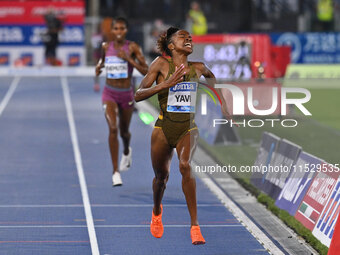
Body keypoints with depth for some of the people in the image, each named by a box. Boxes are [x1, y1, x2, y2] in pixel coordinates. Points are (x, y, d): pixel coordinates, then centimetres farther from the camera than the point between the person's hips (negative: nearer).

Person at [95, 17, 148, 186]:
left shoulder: (132, 47, -8)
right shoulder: (106, 47, 1)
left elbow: (145, 71, -13)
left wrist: (128, 58, -21)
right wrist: (99, 66, -1)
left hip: (126, 94, 0)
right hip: (109, 93, 0)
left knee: (124, 131, 16)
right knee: (113, 129, -18)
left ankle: (127, 151, 55)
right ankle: (116, 172, -16)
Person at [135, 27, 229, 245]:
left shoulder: (198, 68, 5)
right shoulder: (161, 64, -4)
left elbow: (212, 78, 31)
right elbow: (138, 95, -9)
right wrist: (166, 84, -21)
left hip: (188, 128, 0)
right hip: (164, 127, 0)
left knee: (185, 166, -26)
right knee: (161, 176, 12)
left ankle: (195, 226, -24)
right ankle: (157, 211, 47)